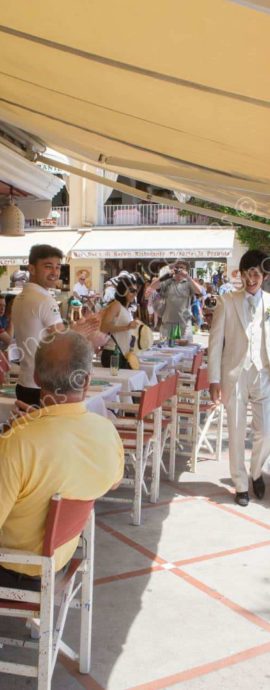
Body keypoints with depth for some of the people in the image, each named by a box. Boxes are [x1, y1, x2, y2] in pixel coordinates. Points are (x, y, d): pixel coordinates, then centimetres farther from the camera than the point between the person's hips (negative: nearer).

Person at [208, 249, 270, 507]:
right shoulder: (227, 302, -1)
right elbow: (215, 341, -1)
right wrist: (214, 379, -5)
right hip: (234, 375, -1)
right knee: (236, 433, 7)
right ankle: (241, 484, 24)